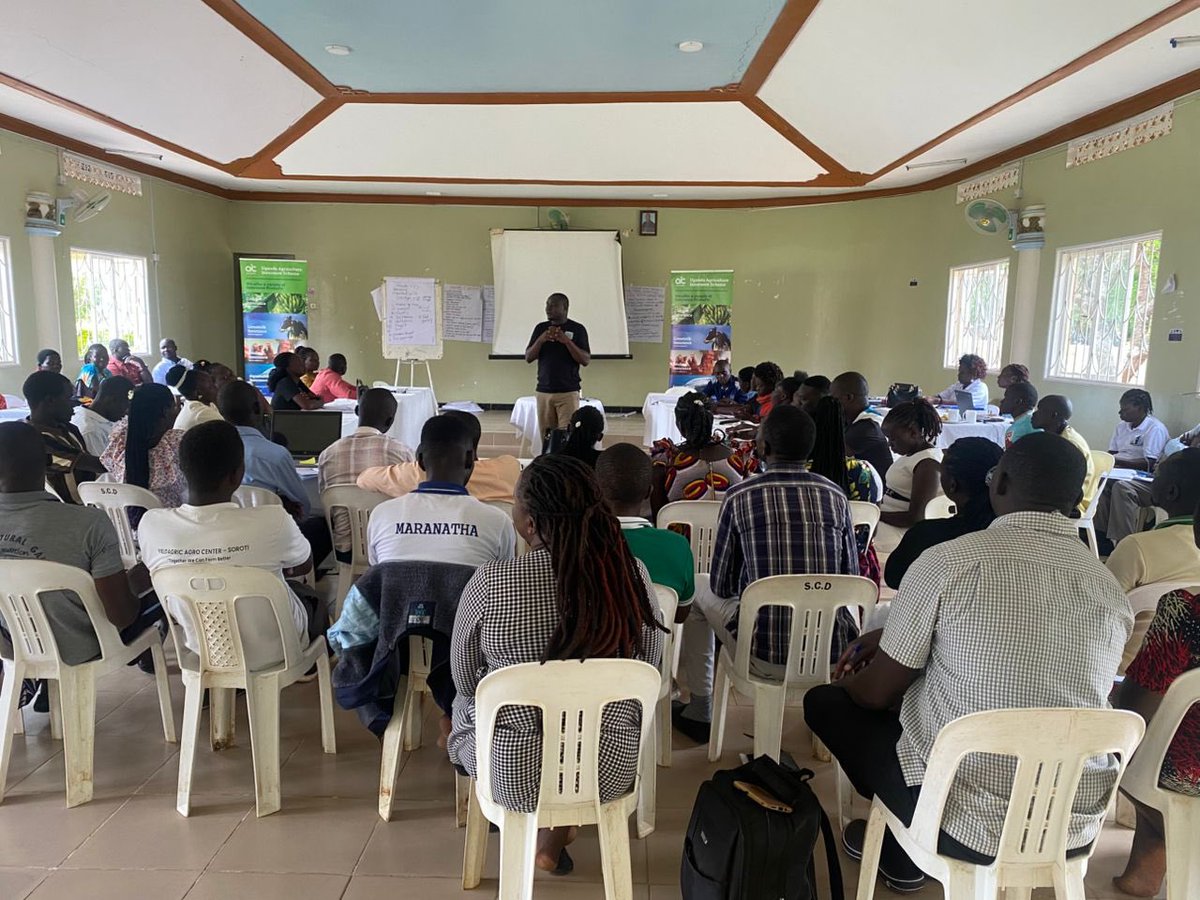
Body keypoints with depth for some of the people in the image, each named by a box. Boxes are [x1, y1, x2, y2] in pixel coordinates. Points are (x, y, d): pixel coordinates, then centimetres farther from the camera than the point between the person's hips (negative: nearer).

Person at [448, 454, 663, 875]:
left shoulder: (489, 583, -23)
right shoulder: (633, 575, -15)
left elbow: (464, 678, -5)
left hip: (513, 771, -1)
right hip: (611, 768, 2)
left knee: (465, 706, 30)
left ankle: (545, 825, 38)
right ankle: (553, 838, 34)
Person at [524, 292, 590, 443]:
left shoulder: (577, 329, 1)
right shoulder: (540, 328, 11)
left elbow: (586, 360, -4)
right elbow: (528, 358, 8)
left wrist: (567, 341, -16)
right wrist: (541, 340, -9)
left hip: (568, 392, -3)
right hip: (543, 391, 3)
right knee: (546, 438, 0)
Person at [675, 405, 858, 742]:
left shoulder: (740, 497, -9)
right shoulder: (836, 496, -1)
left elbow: (722, 586, -1)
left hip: (764, 653, -3)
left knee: (703, 598, 26)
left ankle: (699, 713, 34)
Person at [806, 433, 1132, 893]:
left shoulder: (948, 560, -17)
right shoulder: (1111, 587, 0)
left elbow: (877, 693, -6)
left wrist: (848, 682, 18)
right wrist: (899, 636, 21)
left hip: (964, 821, -5)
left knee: (827, 702, 16)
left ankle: (903, 852, 31)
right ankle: (904, 846, 37)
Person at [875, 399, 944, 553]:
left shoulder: (928, 463, -17)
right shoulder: (911, 454, 11)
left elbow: (915, 518, -19)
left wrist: (877, 514, -13)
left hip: (898, 532, -9)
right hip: (884, 519, 9)